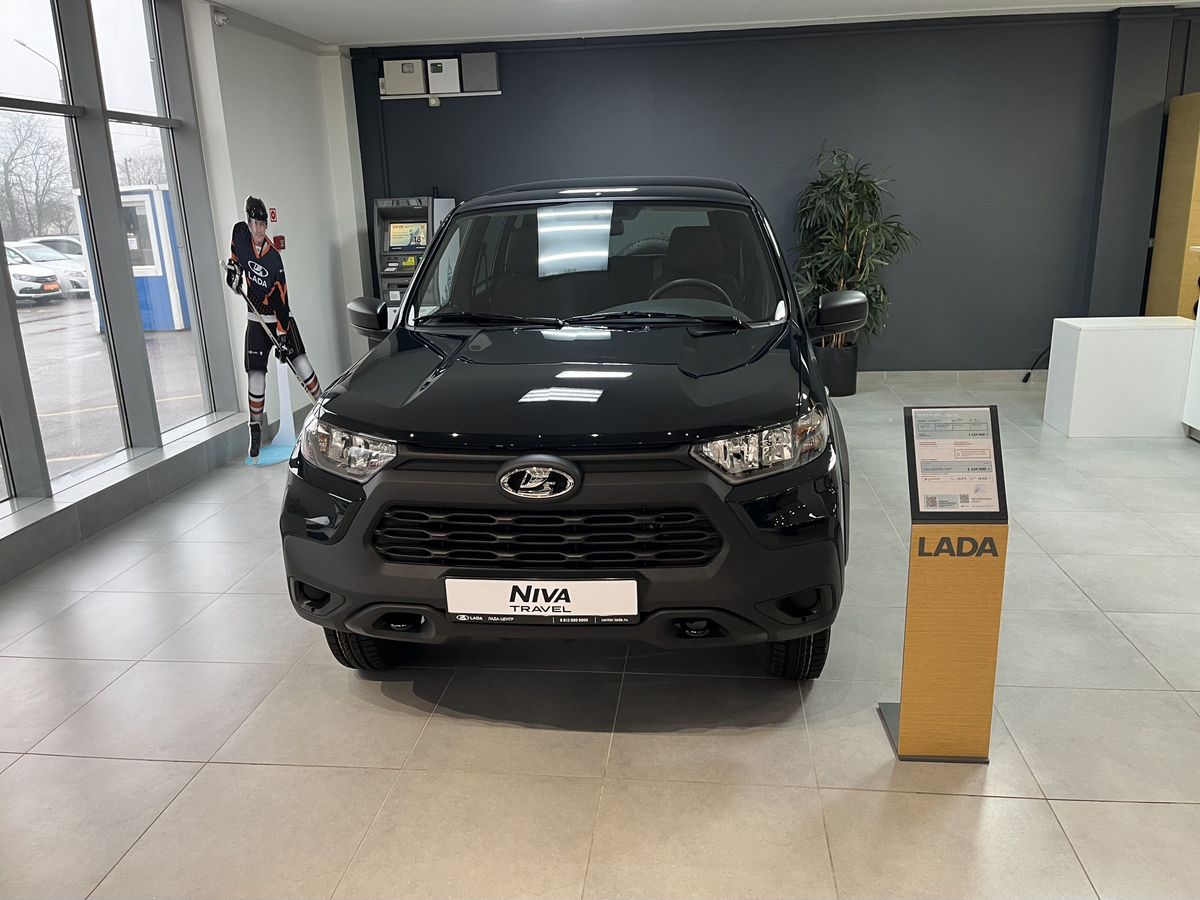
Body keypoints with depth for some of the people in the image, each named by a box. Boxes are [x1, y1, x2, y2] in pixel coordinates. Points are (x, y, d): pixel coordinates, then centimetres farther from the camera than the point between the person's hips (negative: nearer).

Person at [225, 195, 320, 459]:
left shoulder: (275, 258, -16)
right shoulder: (240, 235, -8)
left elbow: (281, 300, -18)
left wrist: (282, 336, -22)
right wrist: (233, 268, 6)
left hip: (280, 318, -2)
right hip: (256, 320, 2)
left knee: (301, 365, -13)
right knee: (255, 375, -6)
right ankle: (255, 429, 8)